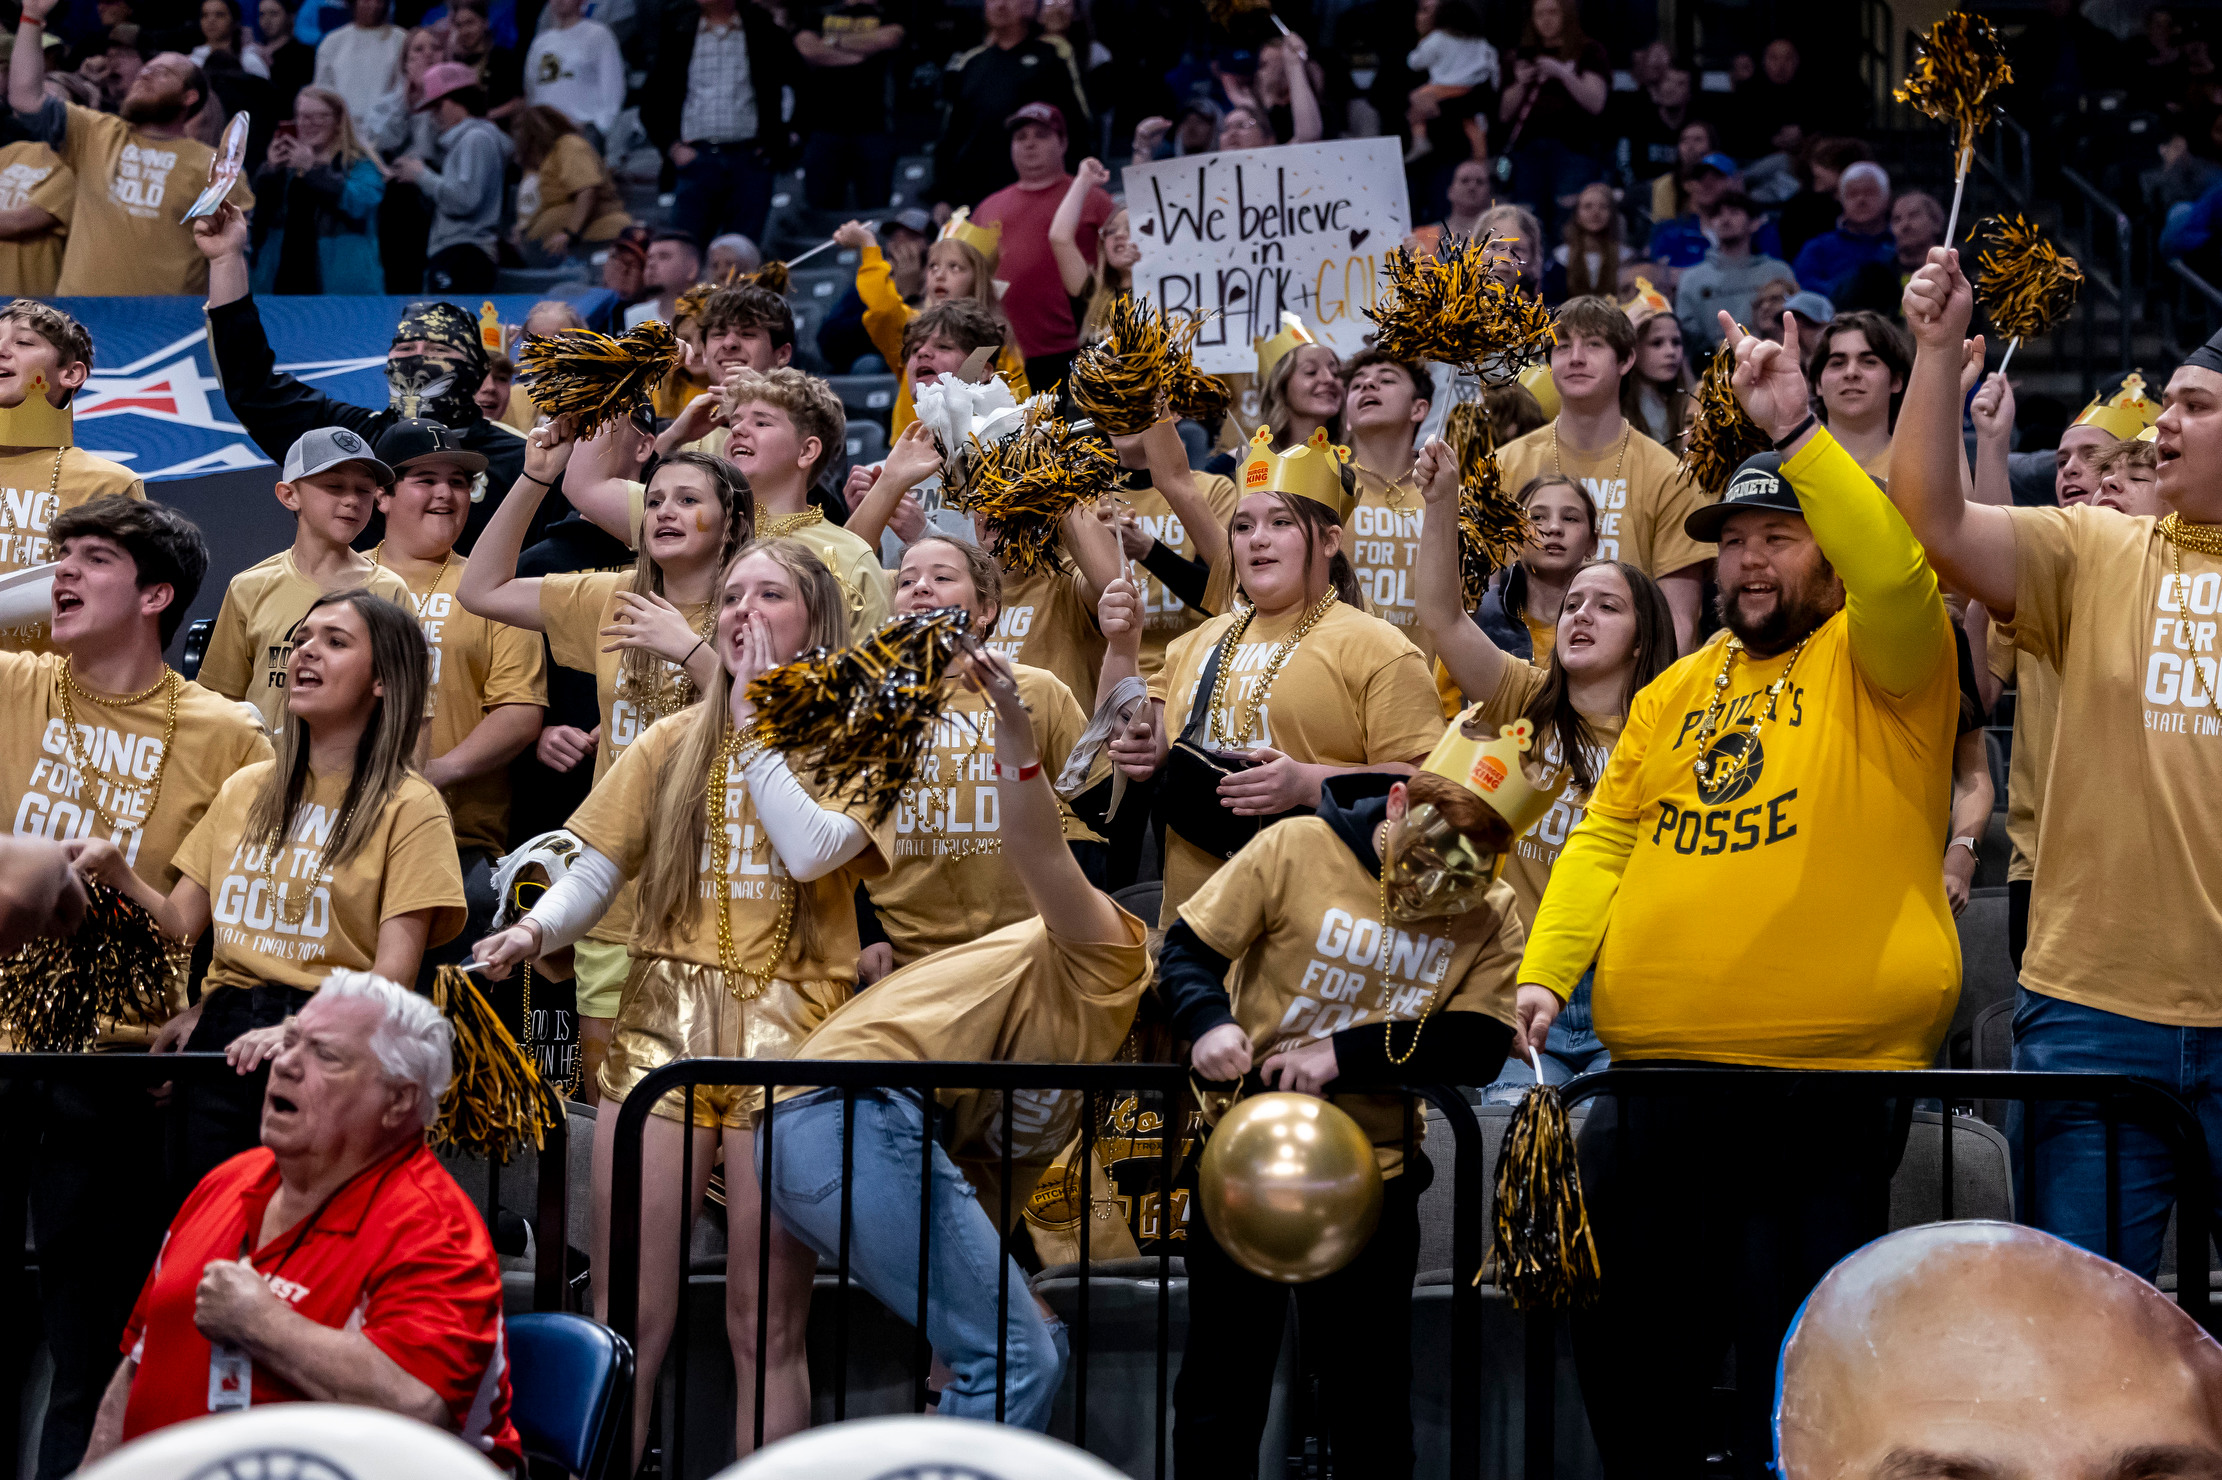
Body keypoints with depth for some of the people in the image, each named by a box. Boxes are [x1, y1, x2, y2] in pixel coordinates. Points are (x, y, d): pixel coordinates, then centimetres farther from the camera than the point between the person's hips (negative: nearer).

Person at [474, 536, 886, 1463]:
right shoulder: (672, 744, 15)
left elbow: (812, 847, -14)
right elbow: (595, 871, 9)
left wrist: (755, 722, -4)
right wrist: (534, 930, -11)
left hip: (788, 1033, -2)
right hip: (664, 1024, 2)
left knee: (767, 1324, -1)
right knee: (626, 1315, -3)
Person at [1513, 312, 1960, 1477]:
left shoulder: (1879, 660, -1)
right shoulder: (1676, 691, 18)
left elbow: (1896, 574, -22)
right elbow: (1606, 838, 15)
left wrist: (1794, 433, -29)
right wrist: (1545, 972, 1)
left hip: (1825, 1079, -6)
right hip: (1655, 1074, 6)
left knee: (1789, 1375, -1)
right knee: (1627, 1346, 15)